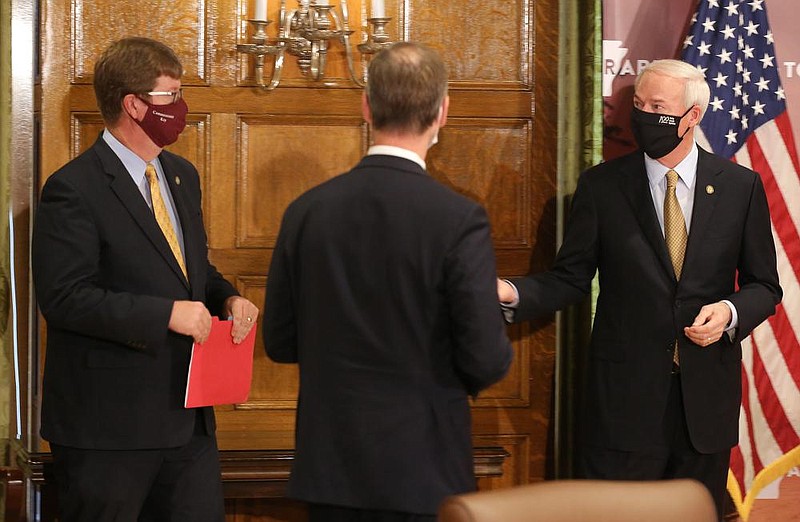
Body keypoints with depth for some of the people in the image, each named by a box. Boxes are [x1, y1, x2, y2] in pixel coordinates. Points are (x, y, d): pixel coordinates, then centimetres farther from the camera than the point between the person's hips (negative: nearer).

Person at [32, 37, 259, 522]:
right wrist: (166, 314, -23)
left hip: (188, 420, 8)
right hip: (109, 424, -7)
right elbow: (65, 298, -21)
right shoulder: (73, 190, -14)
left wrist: (227, 297, 2)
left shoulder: (183, 176, 13)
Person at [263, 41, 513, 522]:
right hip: (422, 467, -4)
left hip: (329, 465, 4)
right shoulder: (459, 220, -15)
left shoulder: (306, 211, -3)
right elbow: (487, 360, -15)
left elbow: (280, 342, 5)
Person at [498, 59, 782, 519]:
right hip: (627, 394, -1)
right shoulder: (602, 186, 0)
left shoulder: (740, 186, 2)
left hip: (708, 391, 1)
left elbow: (764, 285, 8)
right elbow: (571, 279, 1)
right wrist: (513, 293, -17)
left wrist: (730, 311, -13)